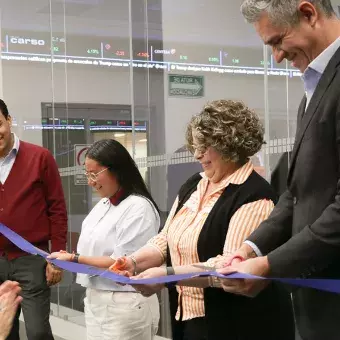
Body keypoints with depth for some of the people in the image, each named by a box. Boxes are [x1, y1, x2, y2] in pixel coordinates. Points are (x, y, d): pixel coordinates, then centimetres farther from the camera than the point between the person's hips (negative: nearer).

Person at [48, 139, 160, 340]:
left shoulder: (139, 207, -15)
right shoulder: (102, 205, 12)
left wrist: (74, 259, -15)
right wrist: (68, 258, -1)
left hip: (124, 305, -8)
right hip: (95, 301, 8)